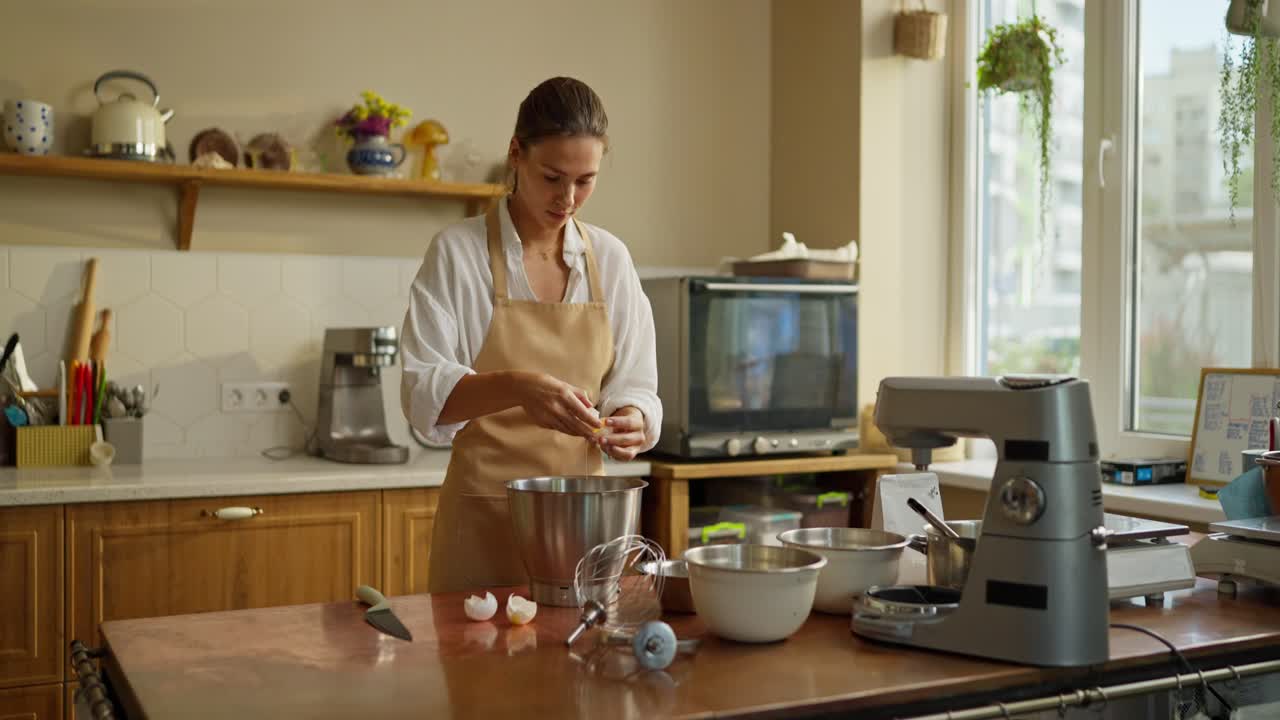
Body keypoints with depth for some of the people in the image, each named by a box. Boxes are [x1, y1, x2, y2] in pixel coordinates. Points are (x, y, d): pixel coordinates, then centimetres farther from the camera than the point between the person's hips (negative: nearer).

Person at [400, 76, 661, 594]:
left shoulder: (610, 258, 4)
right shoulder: (458, 251, -6)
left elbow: (635, 388, 6)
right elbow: (423, 393, -12)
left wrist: (630, 421, -16)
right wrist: (518, 388, -29)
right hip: (485, 511, -3)